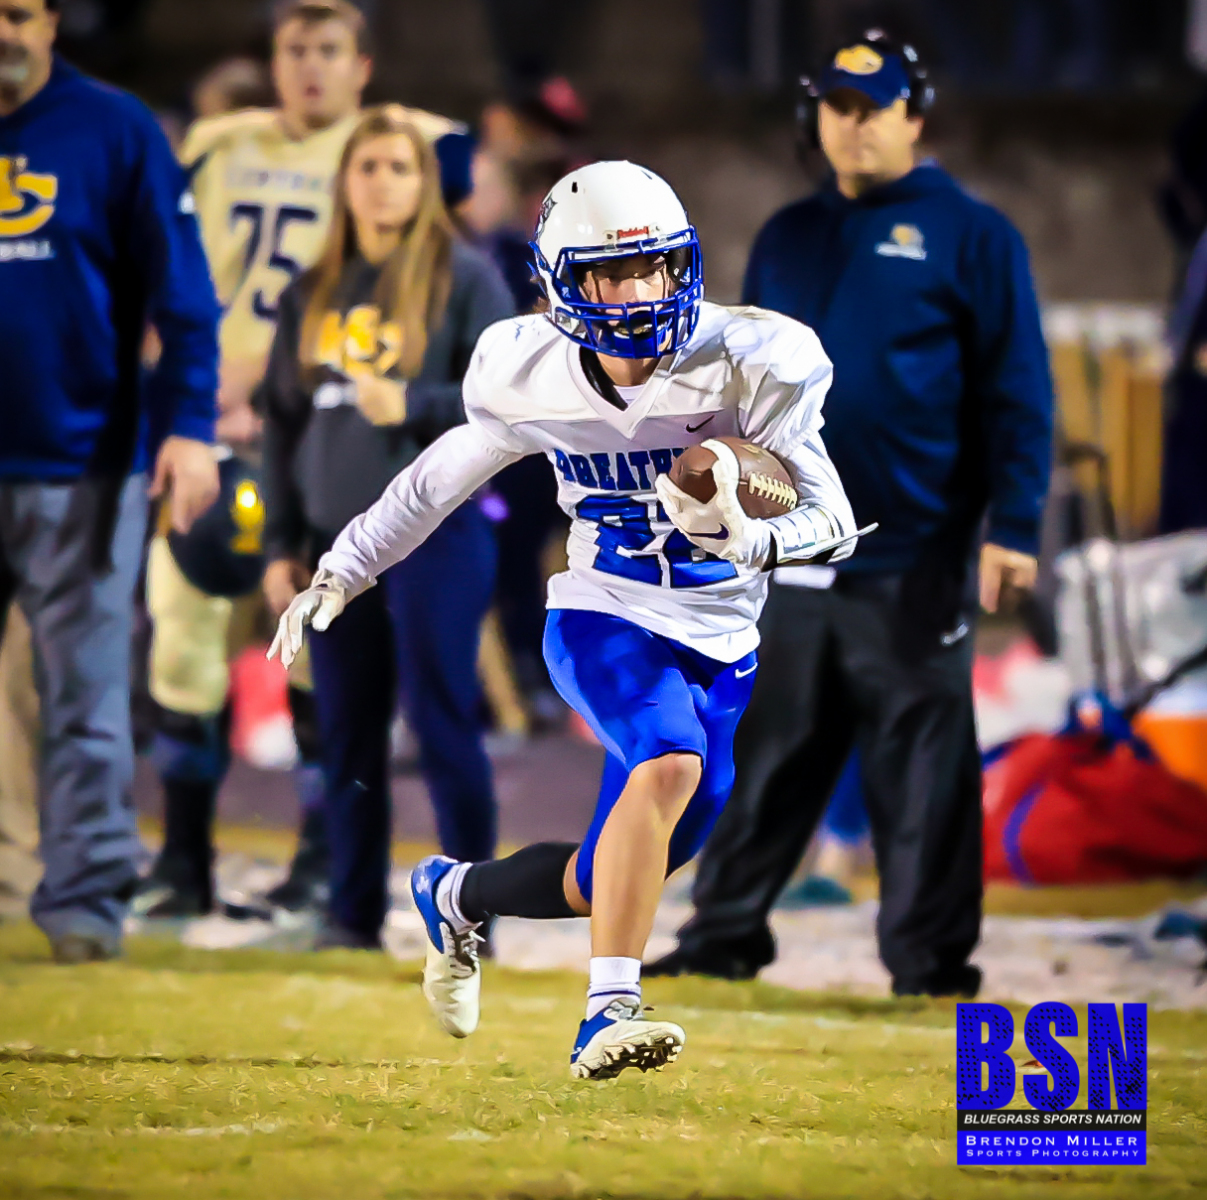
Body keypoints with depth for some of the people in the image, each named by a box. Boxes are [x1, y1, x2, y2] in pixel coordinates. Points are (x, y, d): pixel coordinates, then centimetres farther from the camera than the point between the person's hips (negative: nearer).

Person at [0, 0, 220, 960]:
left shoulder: (115, 131, 2)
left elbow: (179, 288, 0)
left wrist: (188, 422, -9)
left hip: (79, 466, -2)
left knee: (86, 697, -1)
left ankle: (86, 899, 2)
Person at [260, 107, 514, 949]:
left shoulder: (465, 277, -1)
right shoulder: (313, 294, 15)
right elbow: (284, 422, 17)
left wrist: (413, 404, -18)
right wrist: (282, 545, 11)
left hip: (436, 536, -5)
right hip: (336, 541, 5)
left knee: (444, 727, -6)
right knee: (348, 737, 8)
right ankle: (353, 916, 15)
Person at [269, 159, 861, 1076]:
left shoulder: (749, 365, -15)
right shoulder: (531, 380, -9)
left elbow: (834, 519, -16)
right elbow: (447, 473, 10)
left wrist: (753, 542, -38)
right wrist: (343, 572, 15)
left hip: (719, 648, 2)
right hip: (603, 620, -2)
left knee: (612, 884, 7)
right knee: (671, 759, -34)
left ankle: (458, 896, 38)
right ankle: (608, 1016, -35)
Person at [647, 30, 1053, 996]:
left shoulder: (971, 236, 0)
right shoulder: (788, 239, 15)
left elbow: (1018, 394, -4)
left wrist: (1011, 526, -12)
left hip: (914, 566, -5)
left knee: (924, 766, -2)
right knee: (768, 759, 8)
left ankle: (930, 959, 3)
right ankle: (725, 934, 14)